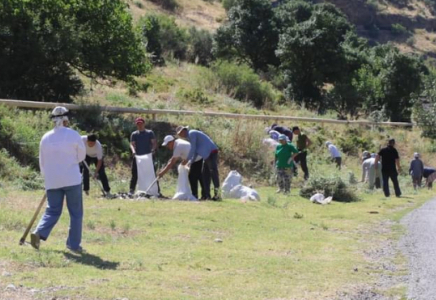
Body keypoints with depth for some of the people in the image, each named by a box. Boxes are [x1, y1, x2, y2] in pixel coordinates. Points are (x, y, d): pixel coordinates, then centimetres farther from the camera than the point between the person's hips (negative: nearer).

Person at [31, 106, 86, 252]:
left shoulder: (46, 138, 4)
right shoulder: (73, 135, -8)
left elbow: (42, 161, 11)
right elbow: (81, 156, 3)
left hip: (52, 181, 4)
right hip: (72, 179, -4)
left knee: (52, 211, 10)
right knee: (75, 213, 7)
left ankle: (39, 233, -14)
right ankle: (74, 244, 6)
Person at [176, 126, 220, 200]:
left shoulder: (191, 134, -9)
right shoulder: (190, 136, 21)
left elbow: (193, 149, -13)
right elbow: (195, 150, 21)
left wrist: (187, 160, -6)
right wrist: (191, 161, 13)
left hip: (211, 152, -10)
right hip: (208, 154, 10)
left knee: (213, 172, -14)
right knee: (205, 174, 9)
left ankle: (217, 194, -19)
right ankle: (206, 195, 7)